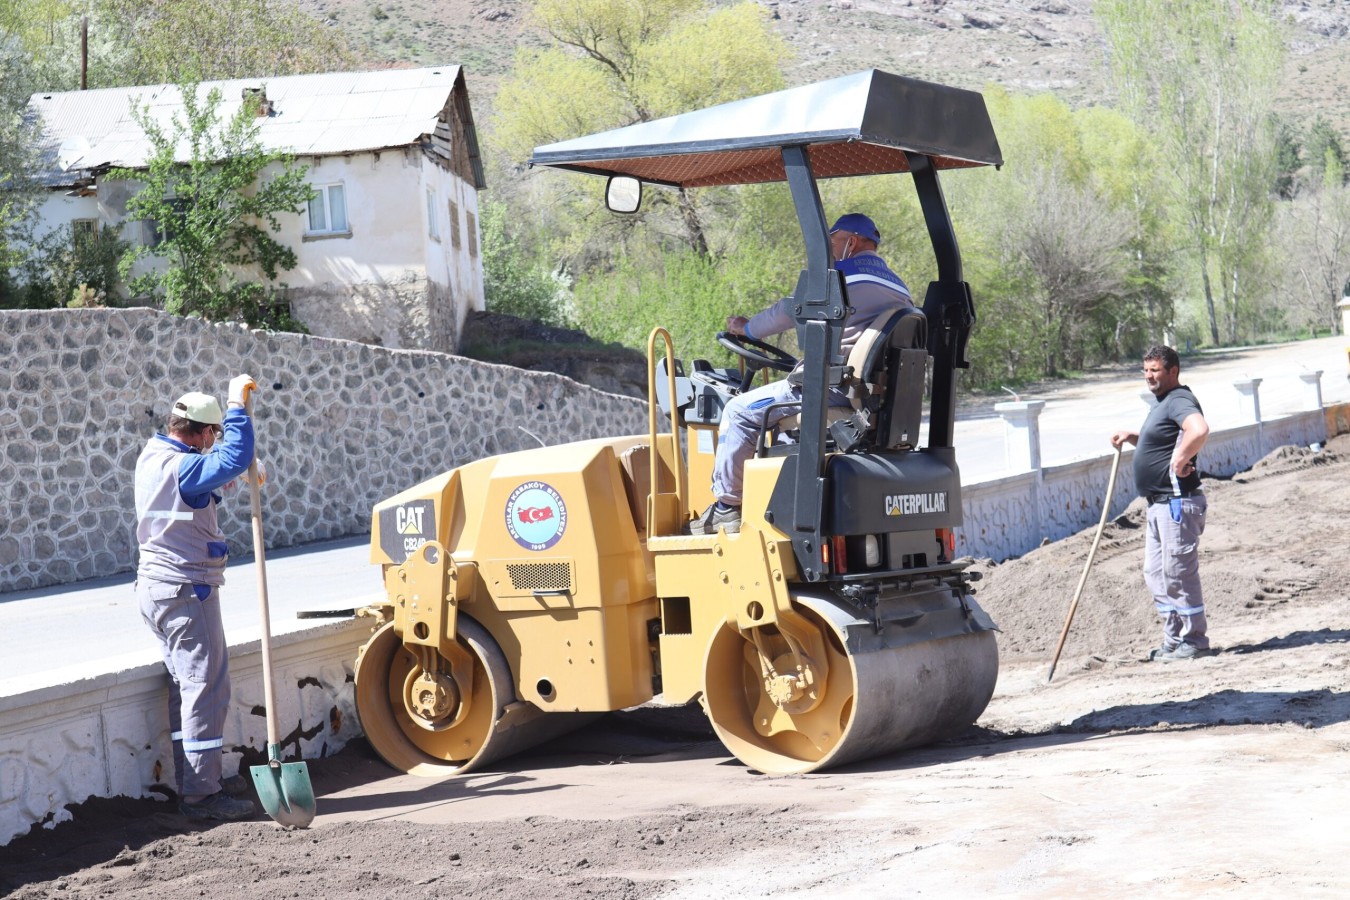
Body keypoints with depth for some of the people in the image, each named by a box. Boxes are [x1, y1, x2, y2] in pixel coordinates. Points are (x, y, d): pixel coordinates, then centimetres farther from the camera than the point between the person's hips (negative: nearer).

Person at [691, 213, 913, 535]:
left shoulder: (842, 275, -6)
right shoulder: (898, 288, 19)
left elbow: (789, 312, -3)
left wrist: (746, 328, 14)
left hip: (836, 386, -9)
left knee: (740, 411, -1)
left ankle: (726, 507, -1)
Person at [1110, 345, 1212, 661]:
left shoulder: (1179, 400, -15)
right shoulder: (1163, 403, 17)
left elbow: (1200, 429, -36)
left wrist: (1180, 460, -26)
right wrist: (1132, 437, 18)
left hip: (1177, 502, -11)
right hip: (1159, 505, 11)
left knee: (1179, 573, -5)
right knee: (1156, 575, 15)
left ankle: (1194, 641, 4)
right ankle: (1174, 641, 22)